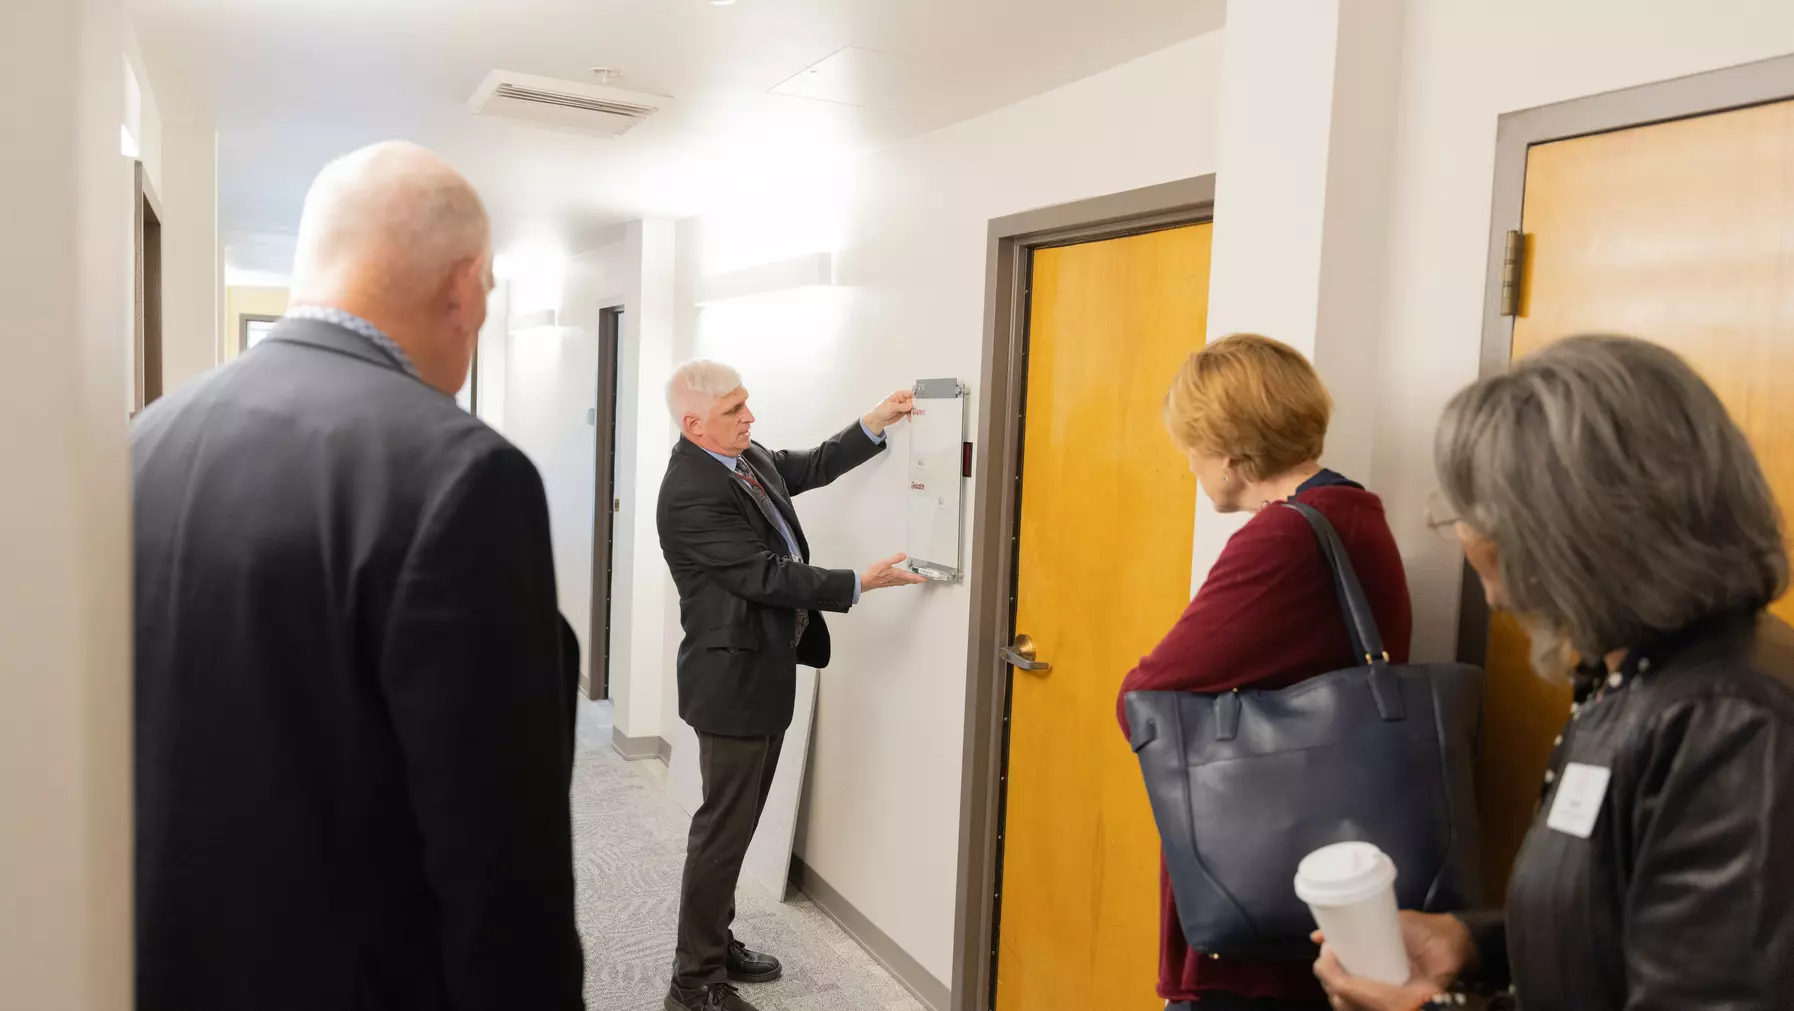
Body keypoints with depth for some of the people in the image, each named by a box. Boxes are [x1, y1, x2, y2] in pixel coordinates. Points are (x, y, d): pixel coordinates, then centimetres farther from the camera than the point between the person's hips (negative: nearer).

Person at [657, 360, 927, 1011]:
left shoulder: (747, 457, 5)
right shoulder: (691, 493, -23)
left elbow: (812, 468, 18)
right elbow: (764, 575, -25)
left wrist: (875, 423, 7)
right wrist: (859, 584, -21)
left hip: (765, 670, 10)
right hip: (734, 679, -10)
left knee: (737, 819, 19)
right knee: (723, 827, 1)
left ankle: (716, 944, 35)